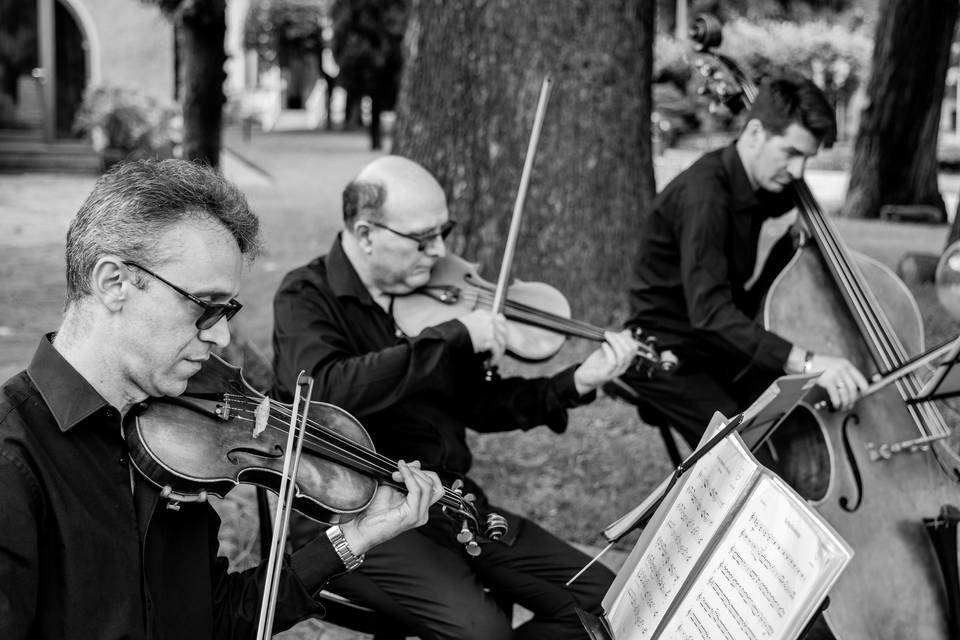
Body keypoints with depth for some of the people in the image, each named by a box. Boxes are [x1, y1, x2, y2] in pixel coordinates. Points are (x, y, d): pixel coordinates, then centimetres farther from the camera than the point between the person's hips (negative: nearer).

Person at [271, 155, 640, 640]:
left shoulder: (424, 293, 7)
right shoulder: (307, 298, -9)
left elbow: (479, 405, 12)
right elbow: (323, 391, -31)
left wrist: (575, 385, -2)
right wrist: (451, 336, -30)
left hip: (452, 502, 6)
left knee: (598, 597, -3)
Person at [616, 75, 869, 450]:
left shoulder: (756, 189, 5)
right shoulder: (704, 194, -24)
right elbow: (710, 311, -36)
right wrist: (804, 361, -44)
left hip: (724, 349, 8)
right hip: (667, 355, -8)